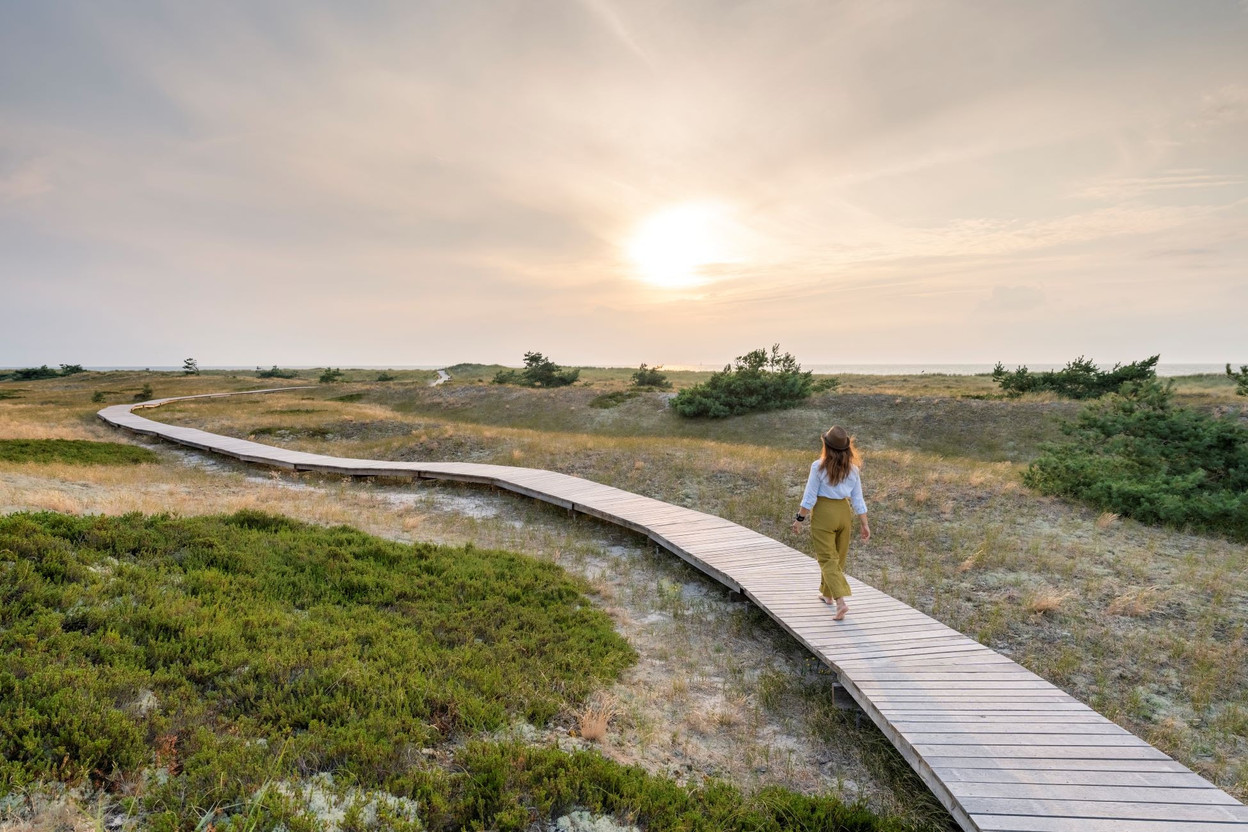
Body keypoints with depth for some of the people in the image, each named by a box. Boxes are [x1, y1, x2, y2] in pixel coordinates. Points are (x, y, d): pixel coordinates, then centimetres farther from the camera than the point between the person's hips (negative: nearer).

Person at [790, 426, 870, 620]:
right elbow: (858, 500, 0)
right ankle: (827, 594, 35)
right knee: (838, 557, 19)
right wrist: (864, 524, 7)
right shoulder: (852, 469, -2)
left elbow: (809, 497, -13)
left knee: (827, 559, 0)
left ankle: (840, 601, -14)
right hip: (844, 512, 5)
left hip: (823, 513, -5)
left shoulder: (818, 467, -14)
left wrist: (799, 519, -4)